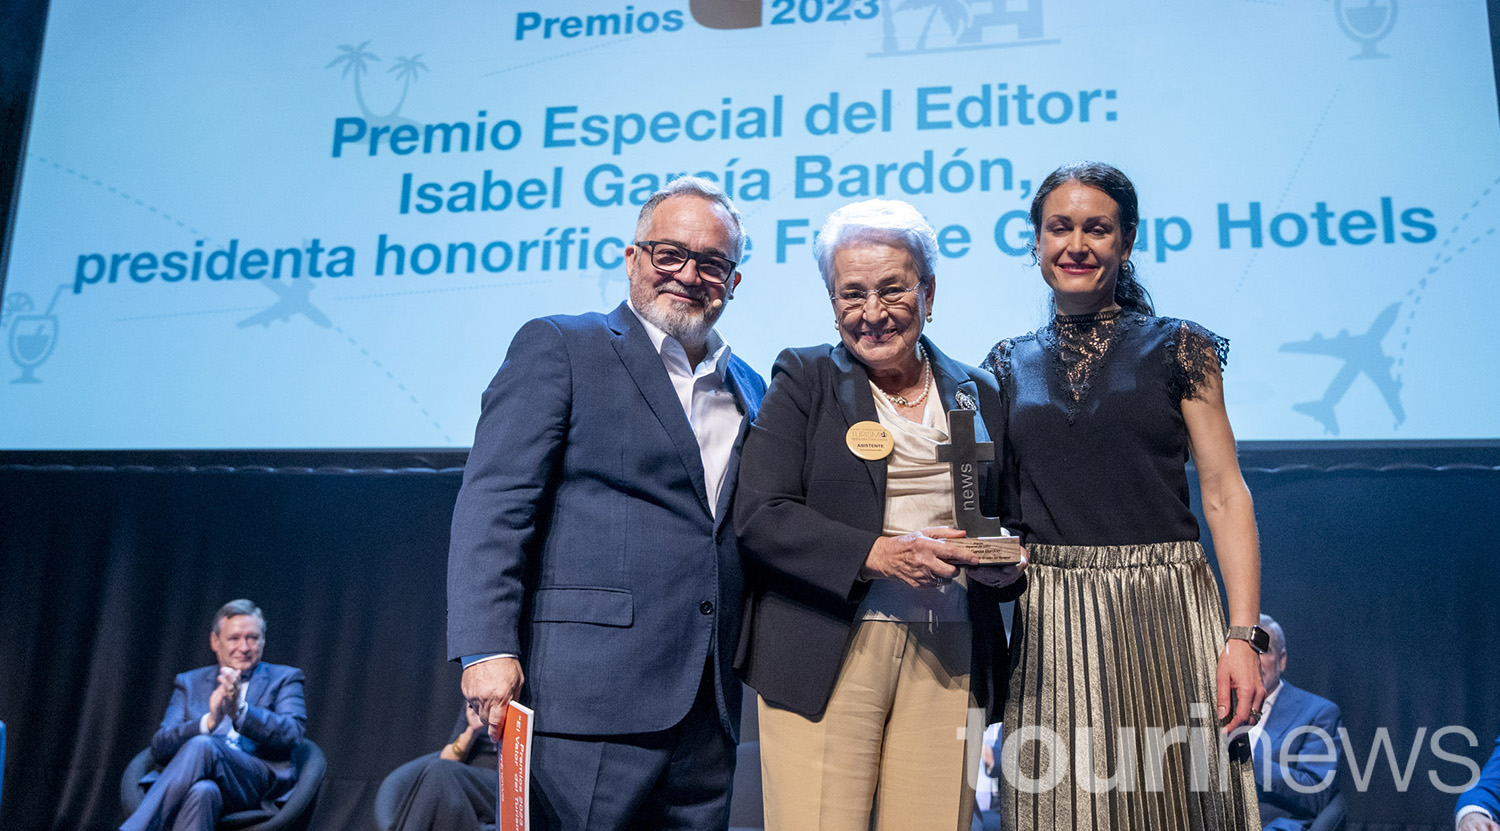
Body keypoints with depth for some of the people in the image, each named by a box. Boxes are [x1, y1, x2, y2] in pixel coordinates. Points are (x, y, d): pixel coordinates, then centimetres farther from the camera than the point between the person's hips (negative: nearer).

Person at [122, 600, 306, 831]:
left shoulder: (284, 679, 17)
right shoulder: (189, 683, 24)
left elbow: (291, 734, -2)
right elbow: (159, 747, 8)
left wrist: (240, 710, -18)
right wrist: (209, 722, -11)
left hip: (261, 783, -2)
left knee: (202, 746, -32)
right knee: (202, 791, -37)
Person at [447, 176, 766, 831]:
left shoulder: (750, 392, 18)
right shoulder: (558, 348, 1)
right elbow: (493, 506, -7)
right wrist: (488, 649, -16)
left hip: (707, 714, 6)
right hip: (588, 696, -5)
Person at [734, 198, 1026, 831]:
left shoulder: (978, 394, 15)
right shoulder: (804, 380, 5)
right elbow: (759, 516, -6)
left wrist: (1002, 559, -3)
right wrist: (876, 553, -18)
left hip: (949, 657, 3)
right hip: (826, 654, -2)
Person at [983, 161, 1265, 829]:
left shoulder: (1177, 348, 4)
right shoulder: (1009, 366, 11)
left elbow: (1224, 492, -2)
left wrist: (1243, 634, -10)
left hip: (1166, 614, -1)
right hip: (1050, 628, 2)